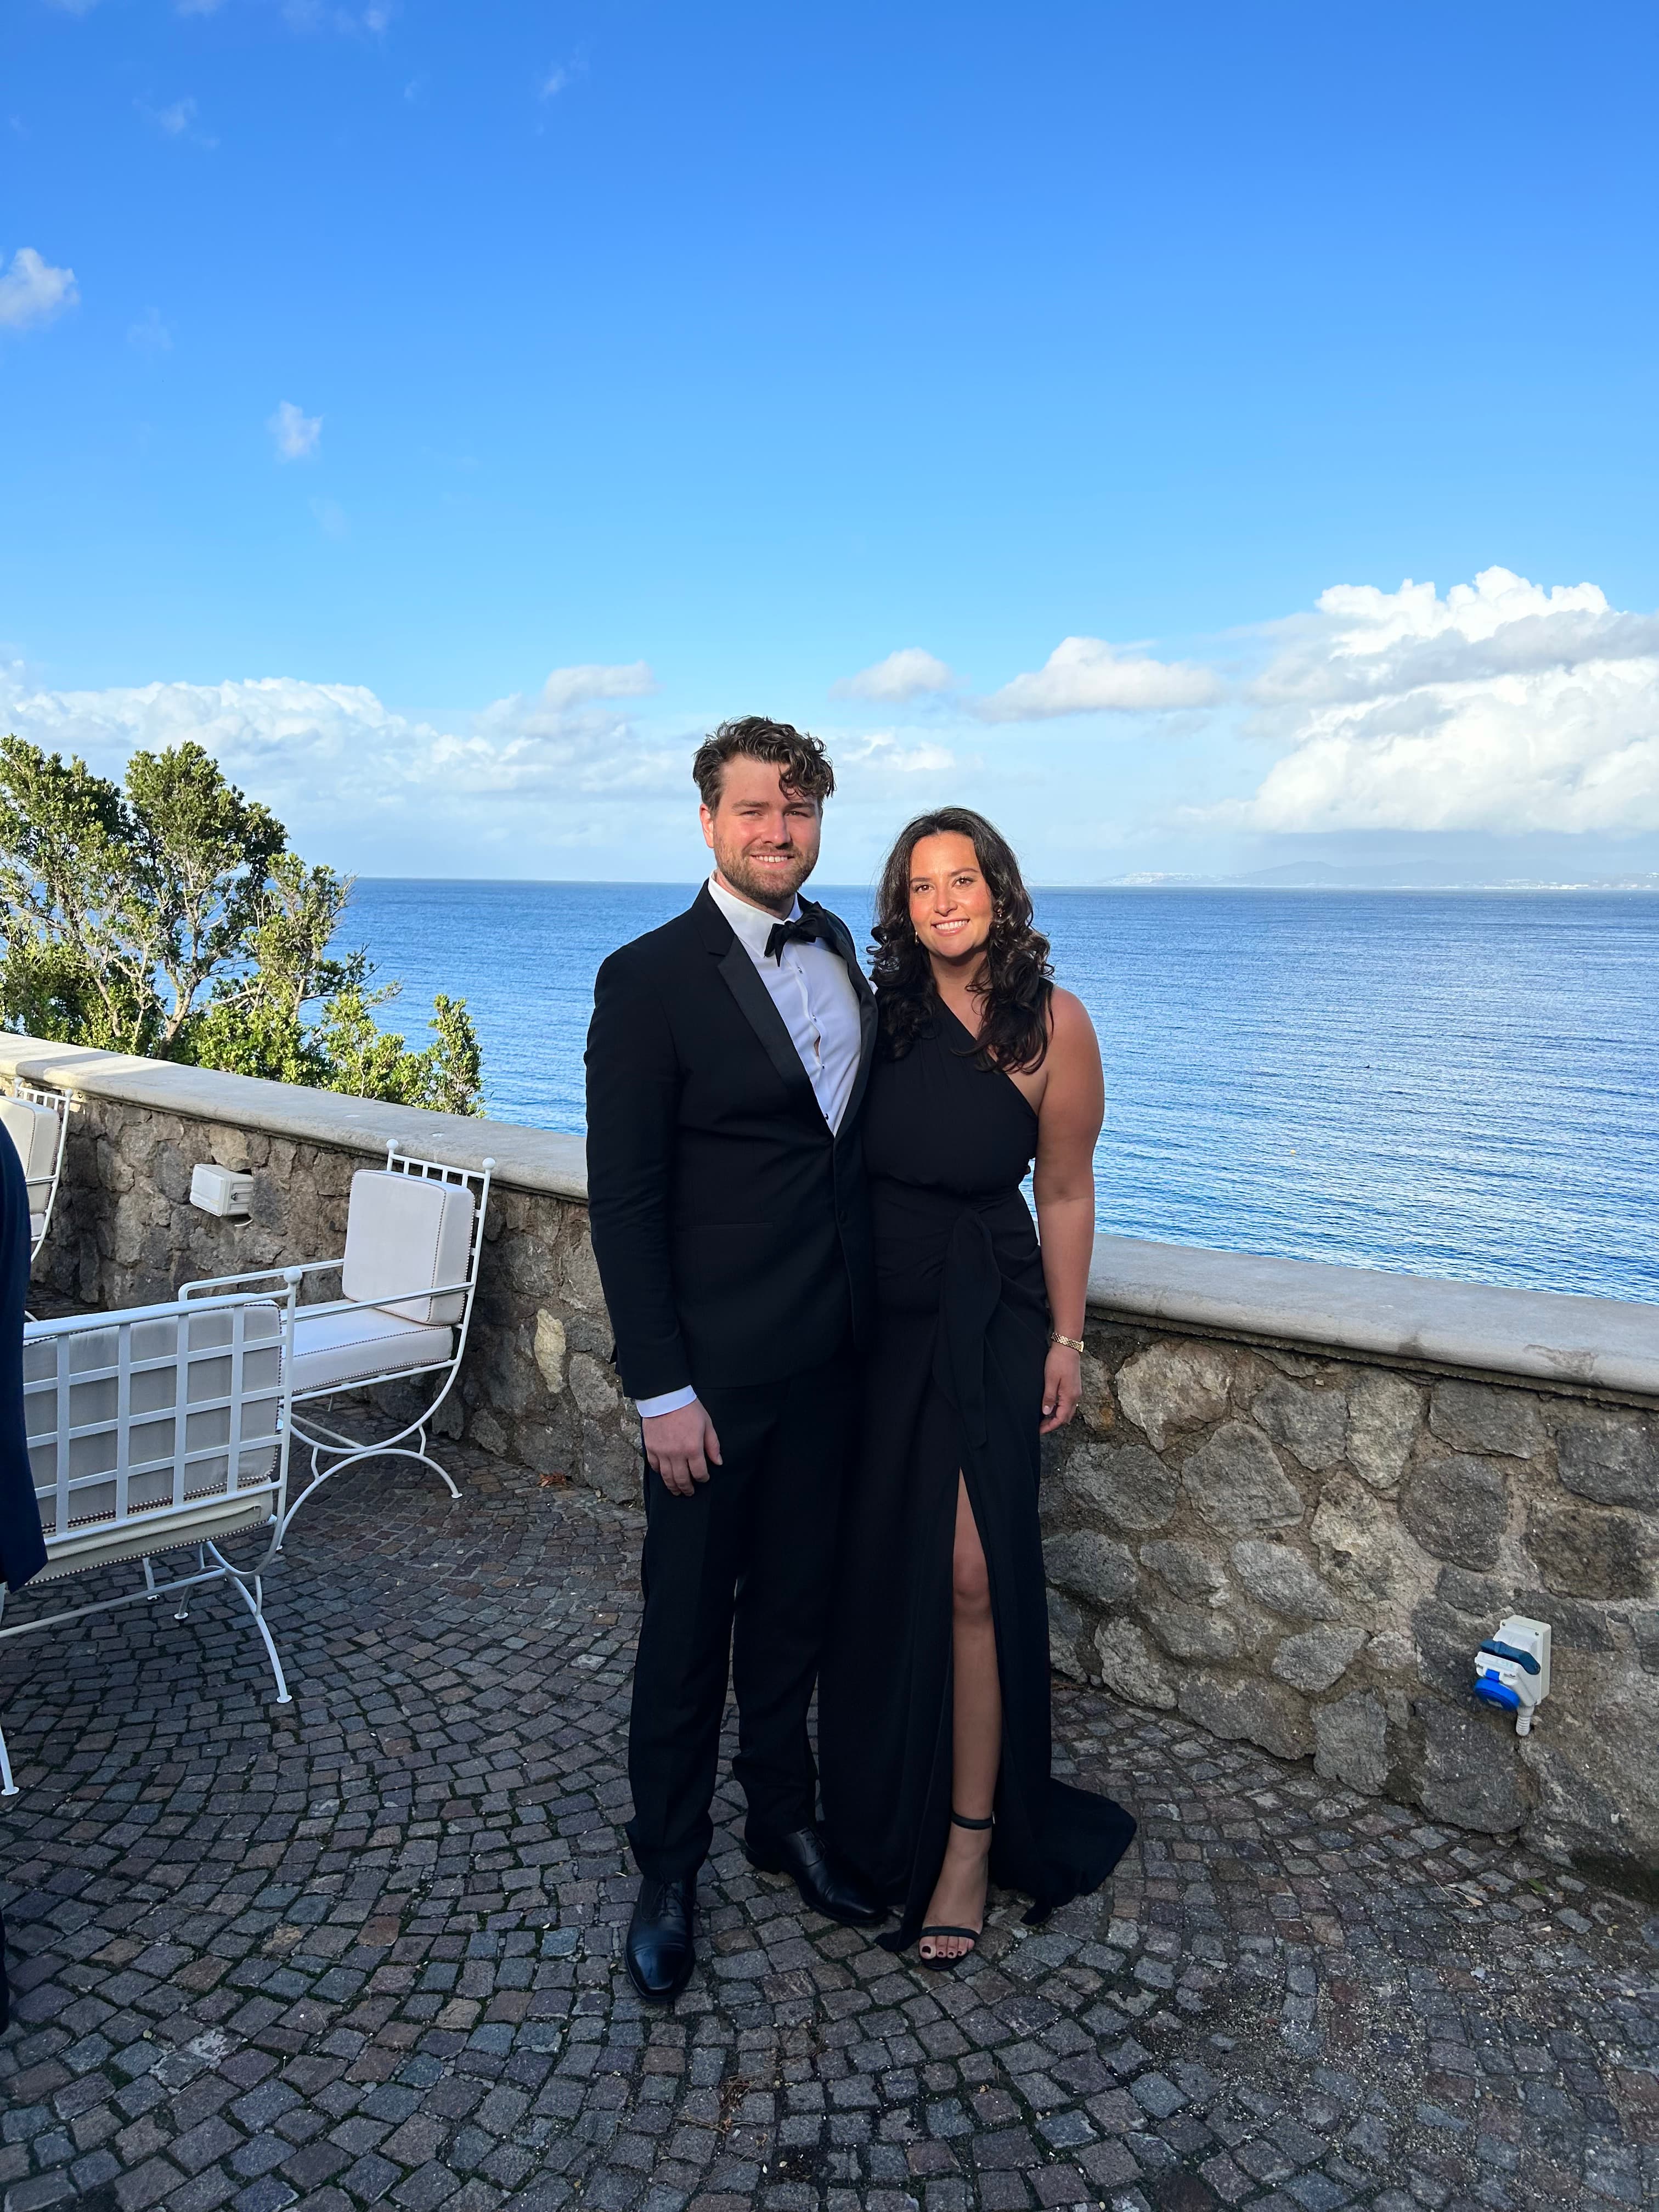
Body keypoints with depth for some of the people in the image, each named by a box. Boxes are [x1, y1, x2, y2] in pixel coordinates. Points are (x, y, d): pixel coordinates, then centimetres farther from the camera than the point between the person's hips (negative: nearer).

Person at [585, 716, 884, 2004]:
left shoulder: (841, 953, 7)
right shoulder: (651, 979, -13)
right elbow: (623, 1199, -13)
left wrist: (868, 1315, 9)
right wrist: (659, 1388, -15)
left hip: (831, 1356, 6)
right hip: (714, 1368, -5)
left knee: (793, 1604, 20)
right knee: (689, 1623, 10)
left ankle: (786, 1817, 41)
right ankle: (668, 1871, 31)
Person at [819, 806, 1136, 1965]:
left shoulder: (1051, 1023, -8)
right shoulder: (884, 1010, 1)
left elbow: (1066, 1196, -2)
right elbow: (846, 1163, 8)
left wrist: (1066, 1339, -1)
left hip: (985, 1321, -3)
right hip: (875, 1316, 4)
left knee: (969, 1573, -5)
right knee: (874, 1563, 11)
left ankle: (969, 1841, 11)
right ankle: (883, 1803, 31)